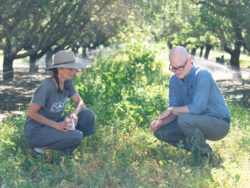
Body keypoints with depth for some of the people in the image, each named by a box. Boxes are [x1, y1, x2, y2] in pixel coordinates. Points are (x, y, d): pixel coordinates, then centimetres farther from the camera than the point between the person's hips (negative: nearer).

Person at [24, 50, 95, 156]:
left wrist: (74, 114, -19)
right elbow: (31, 113, -20)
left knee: (88, 114, -9)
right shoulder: (47, 86, -25)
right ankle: (42, 146, -6)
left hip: (54, 125, 8)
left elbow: (79, 102, 4)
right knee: (77, 136, -27)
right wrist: (56, 124, -25)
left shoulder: (68, 83, -3)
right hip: (35, 131, -8)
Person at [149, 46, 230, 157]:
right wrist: (160, 122, -18)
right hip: (196, 121, 7)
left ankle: (204, 153, -10)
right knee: (160, 131, -3)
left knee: (184, 119, -33)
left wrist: (171, 110, -18)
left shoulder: (202, 75, -22)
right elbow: (175, 111, 2)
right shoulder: (174, 80, 1)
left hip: (219, 124, -7)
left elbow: (197, 108, -31)